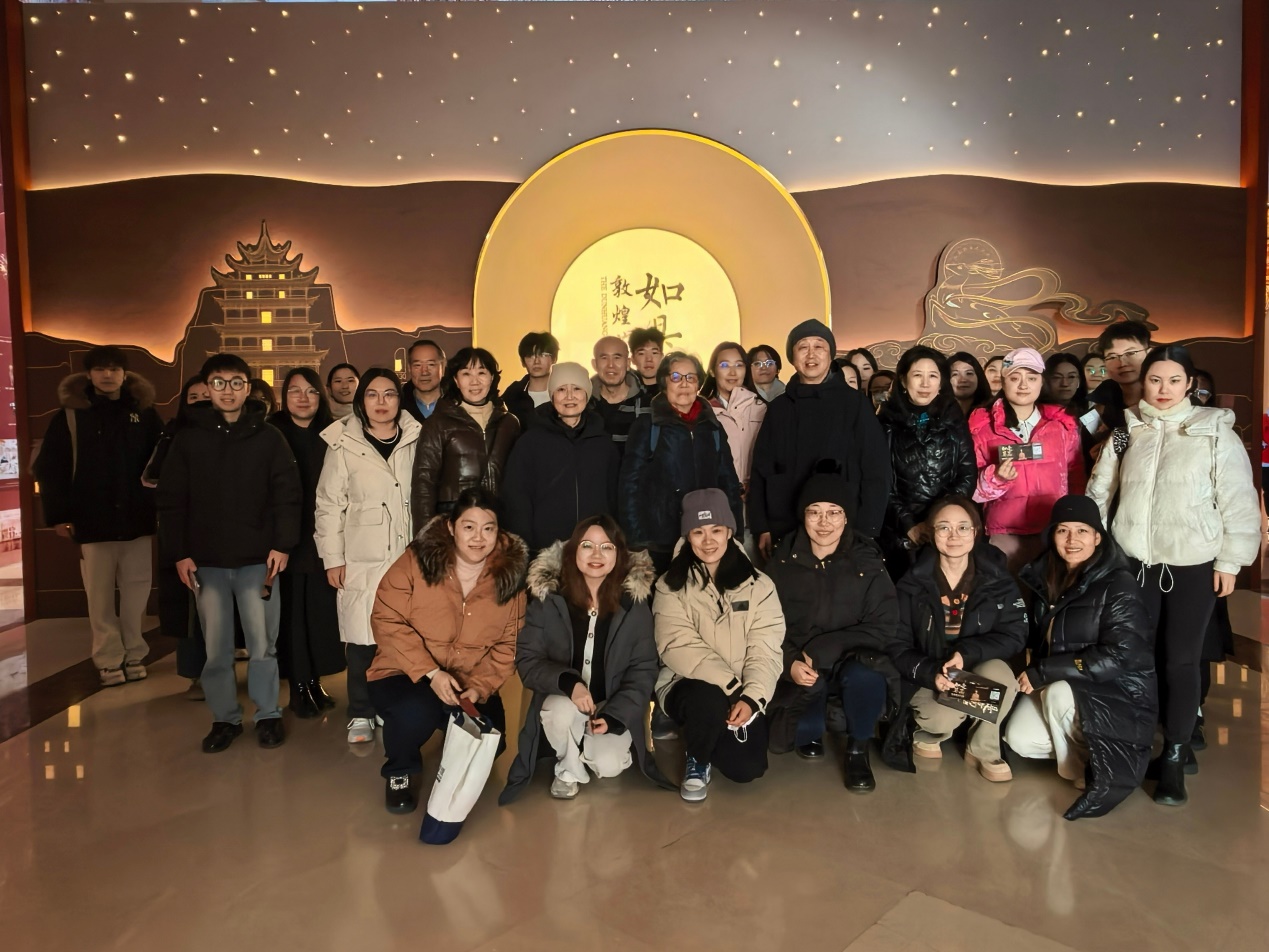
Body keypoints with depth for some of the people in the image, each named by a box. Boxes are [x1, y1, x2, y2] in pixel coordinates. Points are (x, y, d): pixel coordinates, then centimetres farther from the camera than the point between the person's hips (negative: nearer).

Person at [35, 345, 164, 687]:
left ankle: (134, 654, 19)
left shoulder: (144, 413, 5)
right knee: (100, 595, 4)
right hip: (92, 521, -1)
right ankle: (108, 659, 14)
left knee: (137, 589, 6)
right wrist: (58, 514, -5)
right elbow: (48, 468, 0)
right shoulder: (69, 416, 1)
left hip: (137, 519, 1)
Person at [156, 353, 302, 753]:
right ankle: (225, 718, 21)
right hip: (207, 561, 2)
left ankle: (268, 714, 18)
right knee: (216, 648, 8)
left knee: (262, 644, 4)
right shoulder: (189, 439, 4)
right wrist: (178, 553, -1)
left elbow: (287, 495, -1)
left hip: (257, 559, -1)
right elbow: (171, 501, 5)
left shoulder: (268, 438, 1)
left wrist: (282, 544, -9)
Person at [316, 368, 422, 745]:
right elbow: (329, 505, 1)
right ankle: (361, 714, 16)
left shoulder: (417, 439, 6)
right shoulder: (344, 444, 1)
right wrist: (333, 558, -3)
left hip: (409, 557, 2)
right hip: (362, 559, -1)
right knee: (363, 639, 0)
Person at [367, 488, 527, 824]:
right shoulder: (417, 561, -13)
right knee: (415, 714, -34)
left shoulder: (511, 575, -4)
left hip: (470, 685, 3)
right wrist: (430, 673, -23)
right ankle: (400, 771, 3)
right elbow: (387, 620, -15)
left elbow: (508, 644, 0)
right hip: (405, 675, -3)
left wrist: (480, 687, -16)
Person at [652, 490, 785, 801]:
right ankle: (697, 760, -1)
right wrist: (729, 685, -26)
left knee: (747, 769, -17)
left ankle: (712, 735, 20)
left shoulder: (758, 585, 1)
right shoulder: (671, 587, -3)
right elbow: (678, 647, -16)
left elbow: (765, 650, -7)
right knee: (708, 700, -36)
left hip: (741, 693, 2)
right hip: (688, 685, -2)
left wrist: (750, 697, -24)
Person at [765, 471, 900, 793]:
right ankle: (811, 733, 16)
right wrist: (790, 663, -23)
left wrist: (821, 649, -22)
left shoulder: (867, 562, -6)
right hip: (799, 669, 1)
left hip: (853, 661, -1)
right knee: (784, 736, -23)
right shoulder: (783, 562, -3)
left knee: (866, 679, -36)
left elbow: (883, 628, -11)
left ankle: (858, 749, -4)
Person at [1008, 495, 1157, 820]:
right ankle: (1083, 745, 7)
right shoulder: (1045, 577, 3)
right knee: (1019, 739, -18)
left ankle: (1083, 769, -12)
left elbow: (1118, 656, -23)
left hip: (1117, 693, -5)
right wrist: (1033, 674, -4)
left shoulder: (1119, 585, -17)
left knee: (1059, 693, -35)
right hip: (1055, 687, 6)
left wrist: (1044, 672, -24)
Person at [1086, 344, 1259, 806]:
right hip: (1134, 563, 2)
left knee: (1181, 660, 2)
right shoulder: (1127, 432, 7)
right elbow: (1099, 493, 9)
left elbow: (1238, 501, -3)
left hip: (1194, 566, -2)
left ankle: (1174, 758, 14)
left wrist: (1230, 560, -5)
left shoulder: (1215, 431, -2)